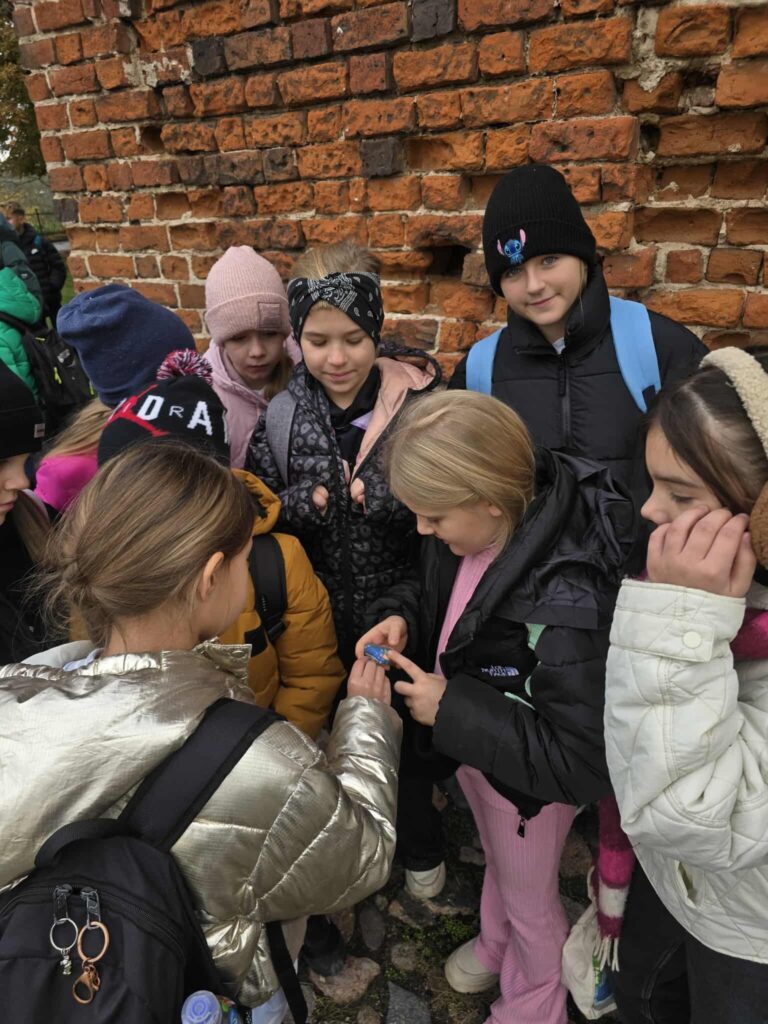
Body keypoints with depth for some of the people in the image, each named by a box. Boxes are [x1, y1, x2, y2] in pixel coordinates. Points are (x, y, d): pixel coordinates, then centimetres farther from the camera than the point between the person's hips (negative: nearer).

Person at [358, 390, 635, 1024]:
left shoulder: (568, 601, -40)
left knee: (528, 899, 25)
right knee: (497, 860, 35)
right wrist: (403, 617, -16)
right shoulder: (473, 530, -17)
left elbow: (582, 764, -34)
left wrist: (451, 710, -33)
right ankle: (495, 944, 67)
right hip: (471, 749, 7)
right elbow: (442, 593, 5)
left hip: (528, 782, -6)